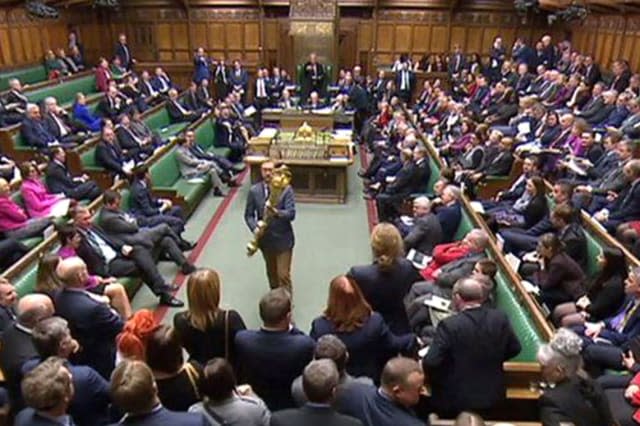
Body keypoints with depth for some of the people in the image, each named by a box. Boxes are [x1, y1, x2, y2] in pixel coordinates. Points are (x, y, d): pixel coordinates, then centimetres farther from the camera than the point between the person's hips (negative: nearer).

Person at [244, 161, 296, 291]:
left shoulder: (286, 189, -12)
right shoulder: (254, 191, -3)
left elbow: (291, 214, -17)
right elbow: (248, 214, 1)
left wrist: (277, 212, -37)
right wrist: (255, 228, -19)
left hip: (283, 239, -3)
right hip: (265, 239, 3)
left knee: (283, 275, -4)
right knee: (271, 273, 20)